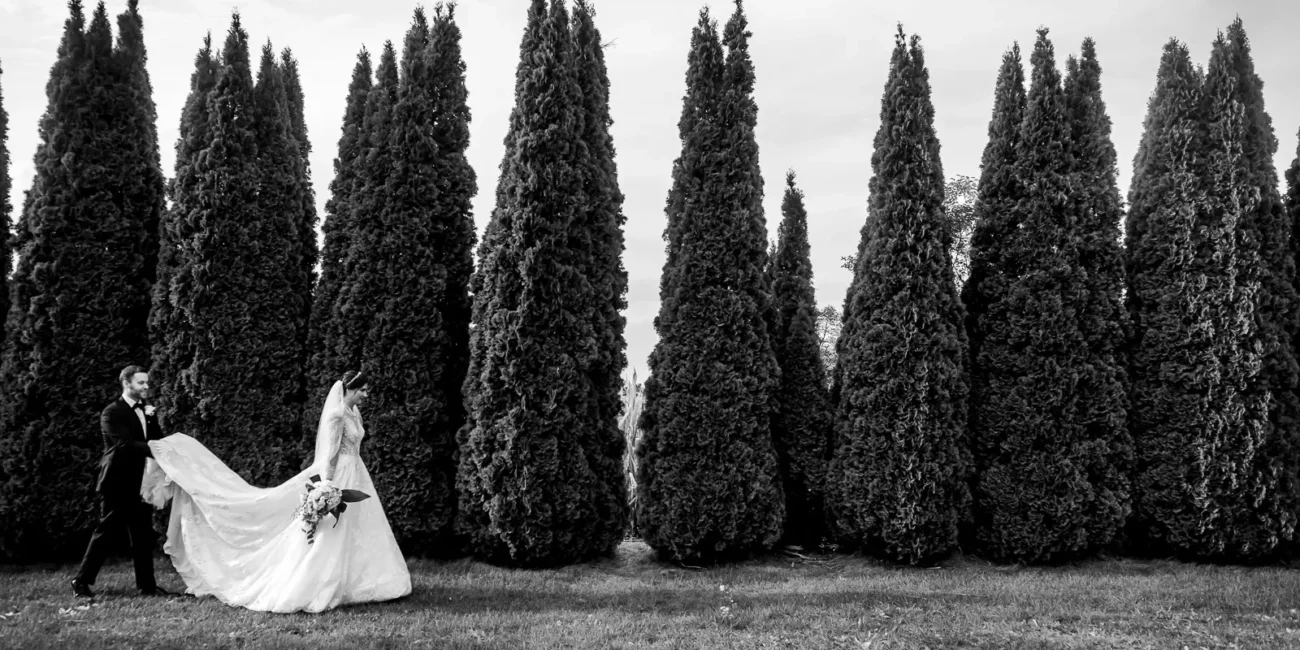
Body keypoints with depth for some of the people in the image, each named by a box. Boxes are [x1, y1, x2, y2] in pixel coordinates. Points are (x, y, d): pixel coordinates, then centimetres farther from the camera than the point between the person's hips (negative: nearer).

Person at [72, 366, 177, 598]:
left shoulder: (145, 411, 14)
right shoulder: (112, 413, -9)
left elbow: (158, 440, 6)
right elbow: (124, 444, -21)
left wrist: (151, 419, -8)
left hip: (139, 483, 7)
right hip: (117, 483, -7)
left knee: (143, 535, 6)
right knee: (106, 531, -1)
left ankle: (147, 585, 9)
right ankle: (82, 580, 12)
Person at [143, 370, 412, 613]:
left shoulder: (354, 413, 11)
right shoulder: (336, 414, -16)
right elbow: (329, 455, -20)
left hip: (354, 478, 9)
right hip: (337, 478, -9)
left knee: (351, 536, 10)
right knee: (327, 537, -5)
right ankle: (296, 592, 4)